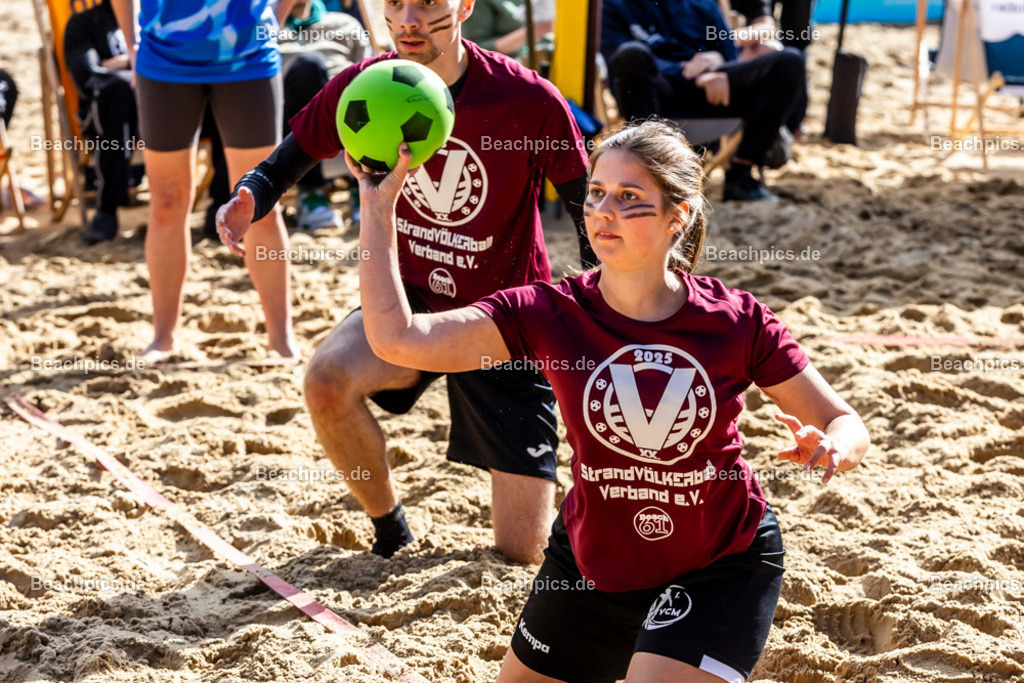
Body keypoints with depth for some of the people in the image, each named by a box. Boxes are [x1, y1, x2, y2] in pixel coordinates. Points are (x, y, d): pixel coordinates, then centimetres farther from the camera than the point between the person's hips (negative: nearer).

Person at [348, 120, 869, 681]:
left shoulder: (736, 323, -16)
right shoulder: (549, 314, -15)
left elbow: (844, 423, -8)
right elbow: (397, 339, -23)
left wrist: (830, 450, -32)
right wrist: (379, 207, -25)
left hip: (722, 567, -3)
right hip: (592, 564, 3)